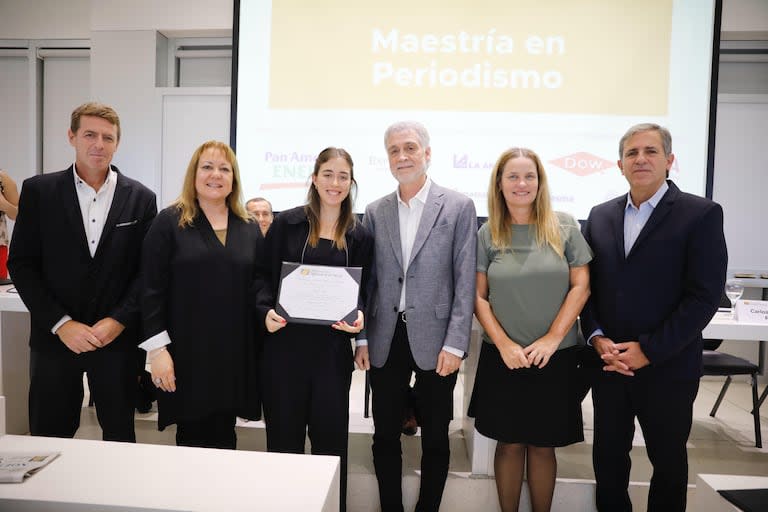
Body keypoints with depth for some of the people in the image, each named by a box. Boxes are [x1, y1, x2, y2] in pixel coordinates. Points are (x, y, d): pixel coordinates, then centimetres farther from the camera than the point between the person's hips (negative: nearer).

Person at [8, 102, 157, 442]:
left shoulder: (140, 198, 2)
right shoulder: (38, 190, 1)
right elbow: (21, 264, -1)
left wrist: (118, 321, -9)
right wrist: (61, 323, -10)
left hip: (118, 338, 0)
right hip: (55, 338, 0)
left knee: (120, 437, 11)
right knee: (48, 441, 11)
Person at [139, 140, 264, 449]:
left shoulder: (250, 228, 9)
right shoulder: (169, 222, -2)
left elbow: (259, 286, 12)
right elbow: (151, 289, -6)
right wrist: (157, 348, -11)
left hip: (235, 353, 3)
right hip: (186, 351, -3)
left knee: (224, 438, 13)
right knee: (191, 438, 9)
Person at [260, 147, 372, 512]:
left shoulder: (359, 236, 6)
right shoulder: (286, 223, 2)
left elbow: (361, 290, 8)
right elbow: (265, 278, 3)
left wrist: (359, 315, -12)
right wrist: (267, 312, -14)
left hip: (332, 348, 1)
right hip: (285, 342, 0)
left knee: (331, 434, 10)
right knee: (284, 434, 10)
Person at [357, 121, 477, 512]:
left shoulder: (459, 207, -2)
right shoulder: (375, 212, 7)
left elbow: (465, 281, -6)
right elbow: (367, 279, 8)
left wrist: (454, 344, -11)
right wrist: (361, 337, 4)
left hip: (434, 341, -2)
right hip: (385, 342, 3)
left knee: (435, 440, 12)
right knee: (385, 437, 13)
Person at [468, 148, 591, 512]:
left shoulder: (564, 227, 0)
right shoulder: (487, 234, 0)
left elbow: (581, 286, -2)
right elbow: (478, 296, -1)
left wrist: (552, 338, -10)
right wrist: (504, 344, -10)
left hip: (554, 356, 0)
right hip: (503, 356, 0)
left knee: (542, 445, 11)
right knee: (509, 443, 10)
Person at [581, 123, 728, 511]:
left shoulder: (701, 214, -7)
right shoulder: (600, 215, 7)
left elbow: (704, 296, -12)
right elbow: (587, 285, 7)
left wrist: (648, 350, -15)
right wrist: (597, 338, -8)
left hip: (667, 368, -3)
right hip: (608, 364, 4)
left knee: (668, 459, 16)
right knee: (608, 458, 14)